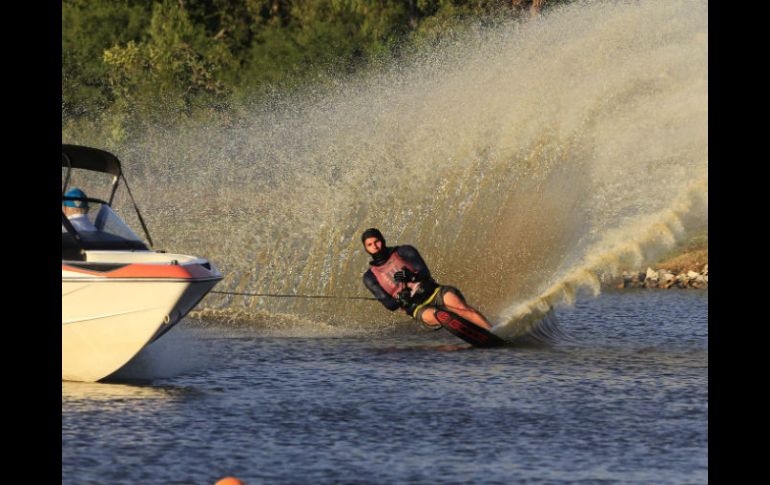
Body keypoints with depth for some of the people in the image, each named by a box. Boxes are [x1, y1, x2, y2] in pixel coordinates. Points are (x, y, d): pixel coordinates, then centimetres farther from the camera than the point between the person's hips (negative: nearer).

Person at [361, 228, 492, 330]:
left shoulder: (404, 252, 6)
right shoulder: (370, 278, 8)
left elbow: (425, 274, -4)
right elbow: (390, 305, 4)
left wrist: (411, 276, -25)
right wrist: (400, 300, -18)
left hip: (433, 292, 1)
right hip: (416, 307, -1)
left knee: (460, 306, -29)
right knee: (432, 315, -35)